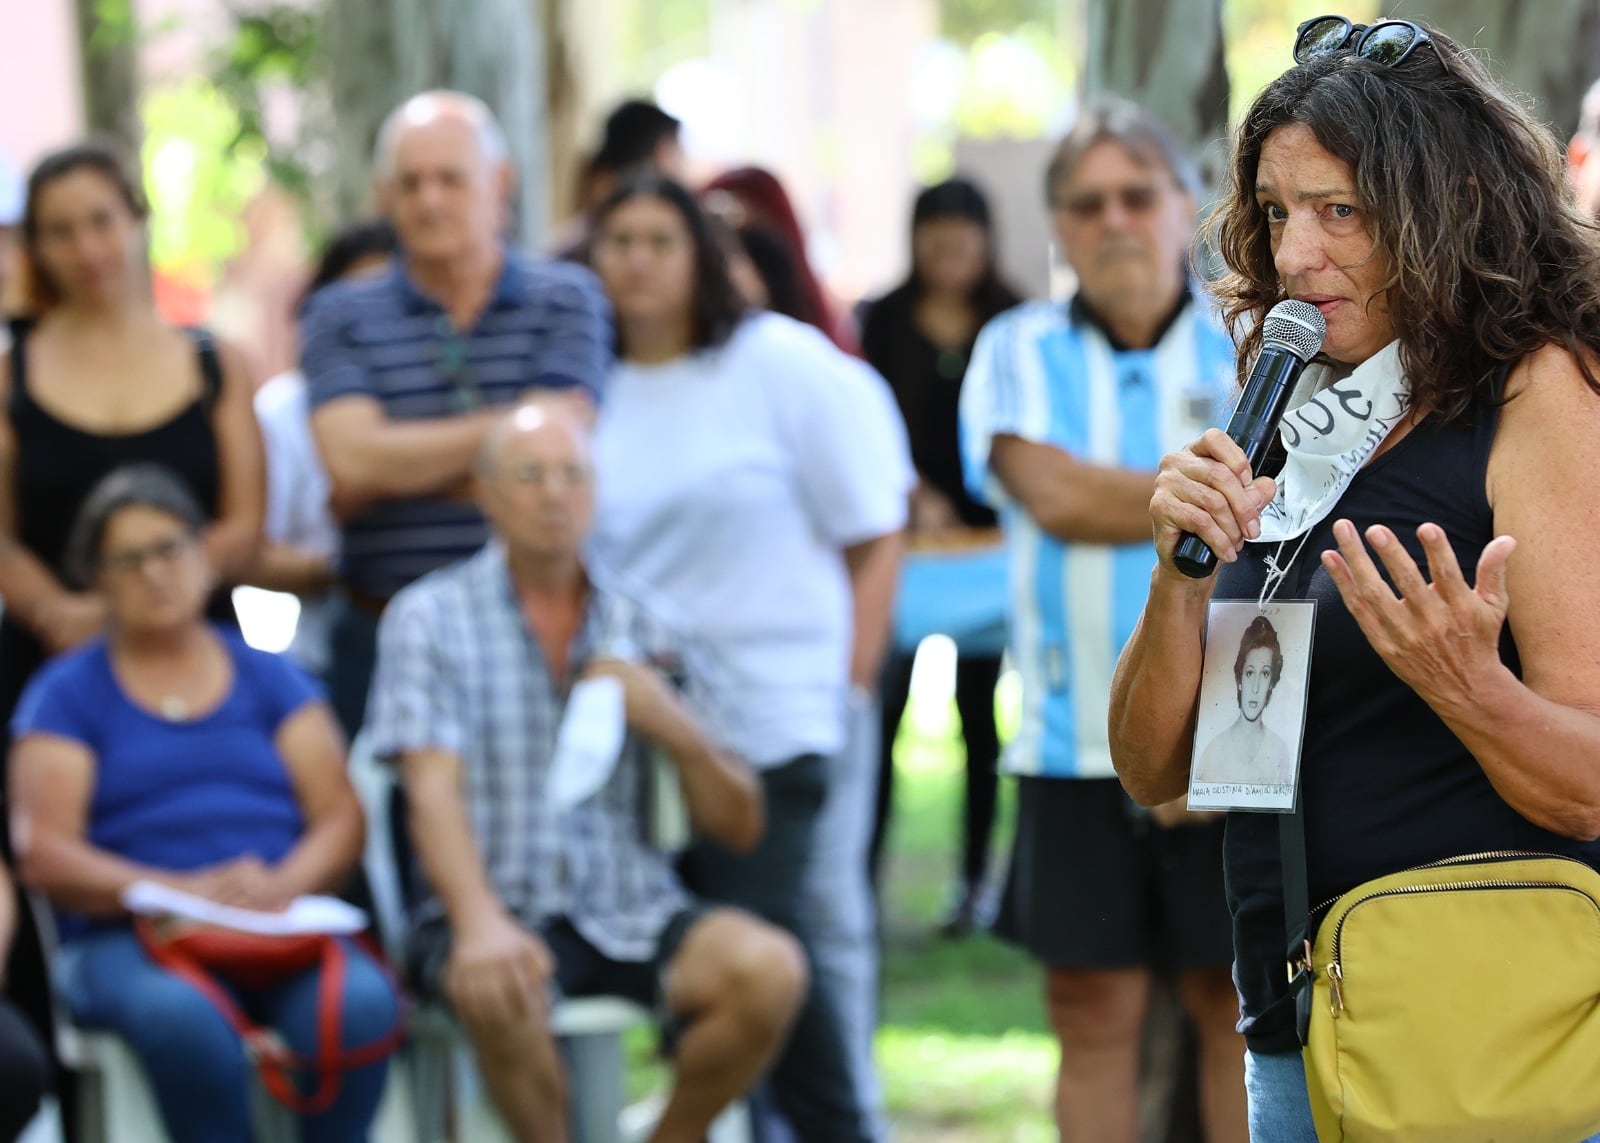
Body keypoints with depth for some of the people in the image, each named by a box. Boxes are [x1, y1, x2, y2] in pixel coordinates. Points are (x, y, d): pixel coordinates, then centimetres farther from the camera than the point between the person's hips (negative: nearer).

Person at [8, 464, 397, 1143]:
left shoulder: (269, 678, 20)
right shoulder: (67, 693, 13)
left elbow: (340, 821, 11)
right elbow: (43, 856, 0)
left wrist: (283, 886, -13)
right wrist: (186, 891, -16)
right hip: (129, 937, -2)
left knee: (361, 1001, -33)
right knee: (181, 1014, -39)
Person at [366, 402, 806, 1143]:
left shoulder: (643, 625, 13)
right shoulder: (430, 617, 4)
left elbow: (738, 830, 12)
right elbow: (433, 792, -10)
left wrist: (674, 728, -8)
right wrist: (479, 924, -29)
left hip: (631, 913, 3)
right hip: (500, 909, -3)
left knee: (769, 969, -26)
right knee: (499, 989, -37)